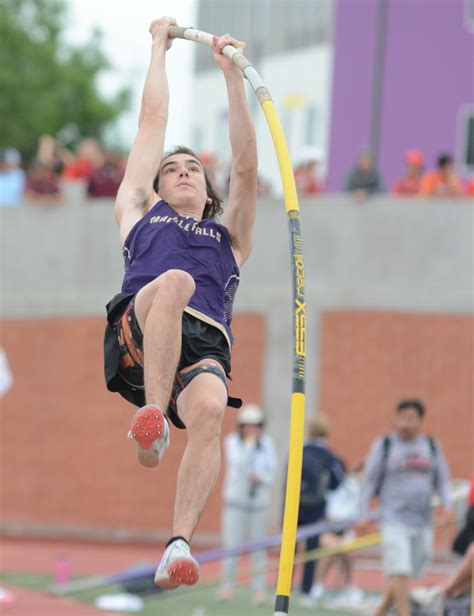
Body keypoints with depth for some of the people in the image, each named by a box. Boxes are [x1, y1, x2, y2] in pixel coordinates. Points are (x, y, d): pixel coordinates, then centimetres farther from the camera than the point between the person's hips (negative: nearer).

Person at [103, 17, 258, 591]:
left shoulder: (228, 235, 38)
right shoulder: (140, 212, 36)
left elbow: (246, 166, 27)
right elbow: (152, 123, 37)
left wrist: (232, 74, 24)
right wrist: (159, 47, 43)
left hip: (203, 346, 1)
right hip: (137, 335, -1)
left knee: (209, 410, -35)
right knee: (175, 280, -36)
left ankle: (180, 545, -49)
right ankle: (152, 417, -44)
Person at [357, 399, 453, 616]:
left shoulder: (432, 446, 11)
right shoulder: (384, 445, 1)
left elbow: (442, 480, 15)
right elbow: (369, 481, 3)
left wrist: (447, 505, -3)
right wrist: (363, 515, -4)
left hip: (422, 522, 4)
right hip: (394, 520, -4)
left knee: (410, 572, 9)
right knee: (400, 572, -15)